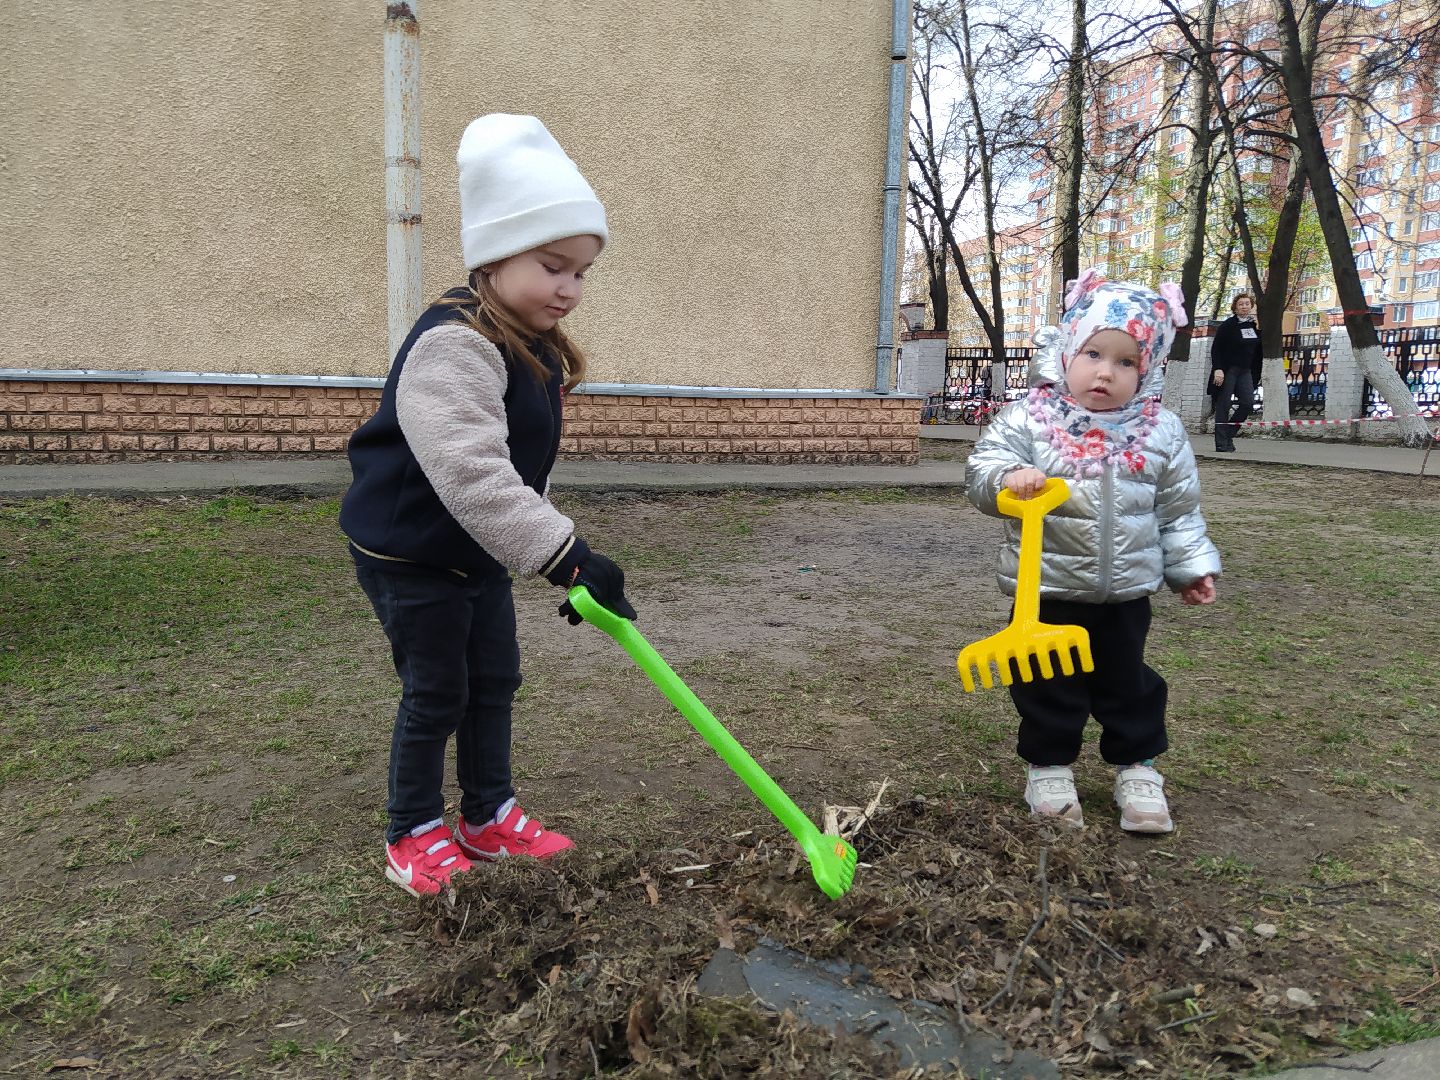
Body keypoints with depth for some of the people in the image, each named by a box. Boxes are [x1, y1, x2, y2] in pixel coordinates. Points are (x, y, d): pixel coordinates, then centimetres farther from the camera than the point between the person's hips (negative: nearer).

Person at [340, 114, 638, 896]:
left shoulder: (535, 348, 4)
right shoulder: (453, 346, -28)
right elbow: (473, 476, -40)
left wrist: (562, 556, 16)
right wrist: (567, 556, -44)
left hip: (479, 552, 9)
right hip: (410, 553, -9)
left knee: (495, 682, 14)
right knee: (436, 694, 3)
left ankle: (488, 815, 31)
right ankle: (412, 836, 24)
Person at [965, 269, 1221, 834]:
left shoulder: (1161, 431, -1)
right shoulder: (1028, 419, -10)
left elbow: (1178, 508, 8)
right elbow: (981, 468, -13)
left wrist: (1191, 565, 9)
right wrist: (1008, 478, -34)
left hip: (1126, 591, 2)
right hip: (1047, 590, -2)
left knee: (1128, 684, 16)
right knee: (1047, 685, 11)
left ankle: (1137, 768, 35)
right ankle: (1048, 767, 29)